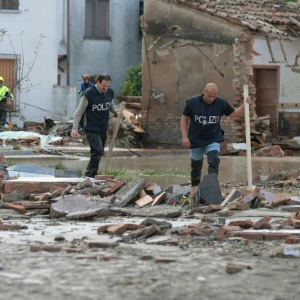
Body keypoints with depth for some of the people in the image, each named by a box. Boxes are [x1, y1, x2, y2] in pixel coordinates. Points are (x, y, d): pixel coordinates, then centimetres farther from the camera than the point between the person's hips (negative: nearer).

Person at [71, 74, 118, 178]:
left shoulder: (110, 93, 2)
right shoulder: (88, 94, -16)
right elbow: (79, 111, -11)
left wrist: (115, 111, 3)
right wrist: (75, 127, -16)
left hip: (103, 128, 7)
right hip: (91, 128, -7)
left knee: (99, 153, 12)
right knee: (98, 151, -18)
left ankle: (90, 174, 25)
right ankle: (90, 174, -10)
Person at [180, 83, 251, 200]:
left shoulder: (221, 103, -8)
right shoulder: (192, 103, -11)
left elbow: (235, 114, 4)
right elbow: (184, 119, -2)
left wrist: (244, 105, -14)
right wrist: (184, 137, -9)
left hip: (213, 140, 0)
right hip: (196, 140, 0)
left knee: (214, 162, -23)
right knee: (196, 165, 14)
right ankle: (194, 187, 37)